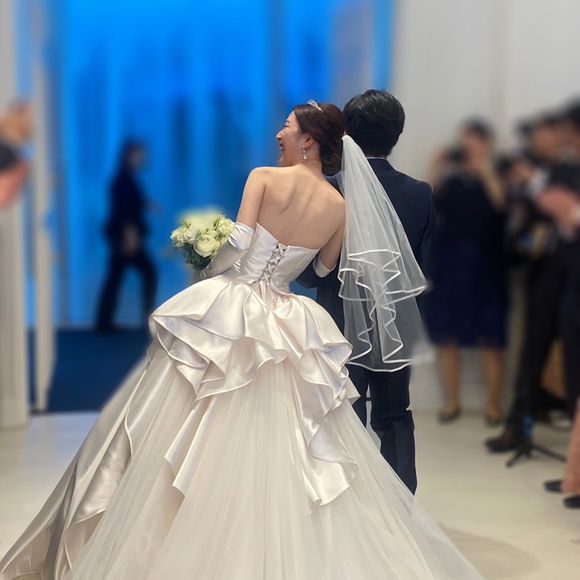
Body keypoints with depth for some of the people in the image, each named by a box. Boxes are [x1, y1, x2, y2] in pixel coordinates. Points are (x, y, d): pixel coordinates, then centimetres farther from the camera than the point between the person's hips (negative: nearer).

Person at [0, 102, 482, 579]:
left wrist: (208, 274, 4)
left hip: (226, 312, -4)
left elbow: (238, 245, -13)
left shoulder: (264, 177, -7)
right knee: (276, 449, 10)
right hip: (288, 328, 4)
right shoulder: (339, 206, 5)